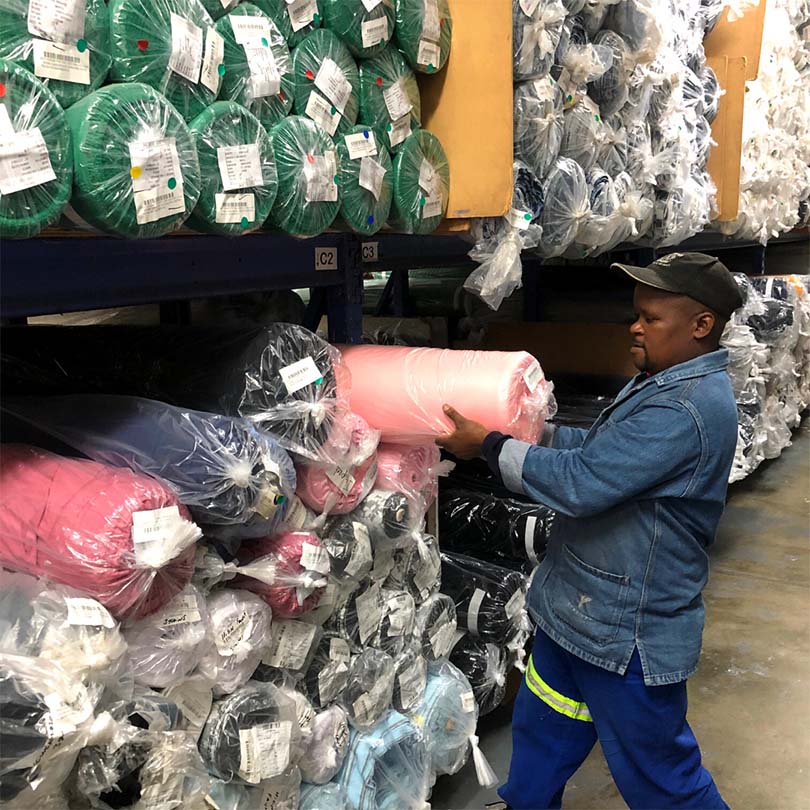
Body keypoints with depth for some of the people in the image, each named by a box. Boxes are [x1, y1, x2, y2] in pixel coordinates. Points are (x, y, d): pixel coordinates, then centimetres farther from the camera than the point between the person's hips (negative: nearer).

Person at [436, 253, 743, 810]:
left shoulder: (688, 410, -28)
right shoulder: (663, 382, 6)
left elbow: (581, 482, -31)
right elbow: (599, 449, 14)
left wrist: (489, 445, -21)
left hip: (628, 632, -10)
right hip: (580, 611, 10)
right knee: (541, 738, 26)